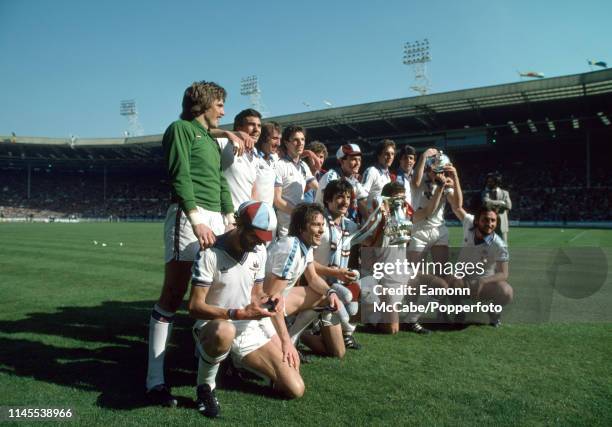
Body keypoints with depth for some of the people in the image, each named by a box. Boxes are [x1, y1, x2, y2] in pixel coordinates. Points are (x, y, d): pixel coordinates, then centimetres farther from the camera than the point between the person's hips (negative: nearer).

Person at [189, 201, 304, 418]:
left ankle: (240, 359, 22)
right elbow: (195, 307, -20)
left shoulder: (259, 251, 1)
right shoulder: (211, 253, -19)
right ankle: (205, 386, -13)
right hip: (213, 326, -6)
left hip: (248, 329, 6)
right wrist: (240, 314, -30)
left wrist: (263, 304, -13)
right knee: (224, 331, -45)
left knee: (295, 389, -4)